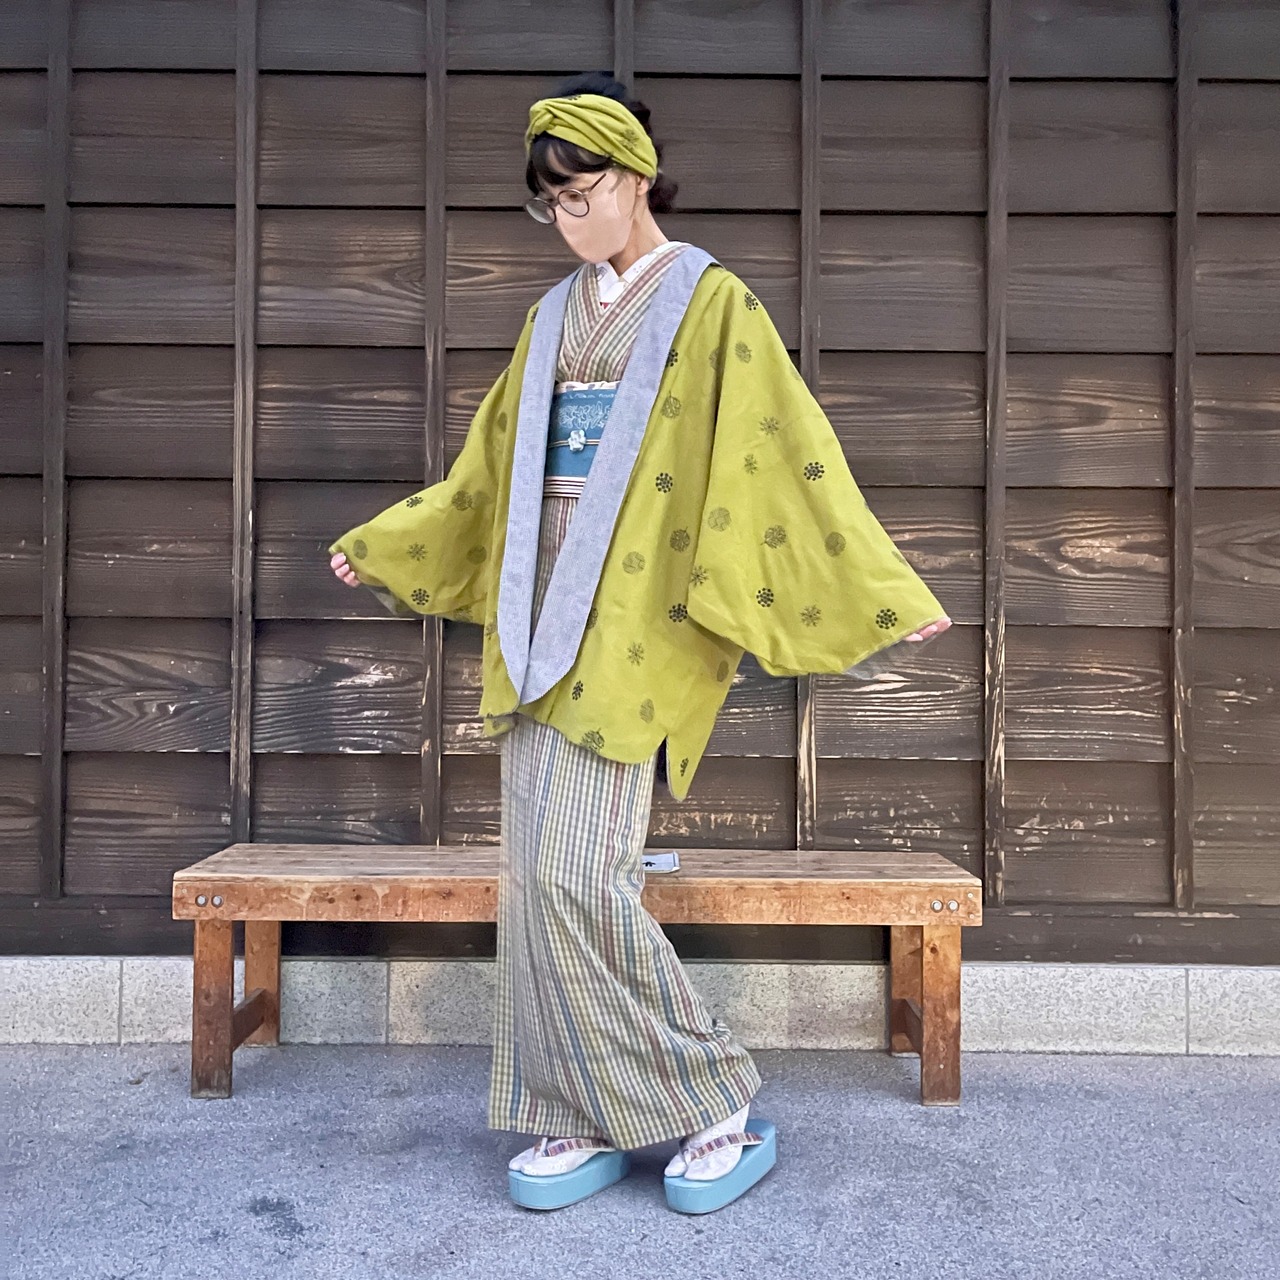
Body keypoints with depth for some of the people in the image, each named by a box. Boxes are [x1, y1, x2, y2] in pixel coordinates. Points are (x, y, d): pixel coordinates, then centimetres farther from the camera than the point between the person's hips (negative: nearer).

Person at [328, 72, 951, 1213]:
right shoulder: (555, 315, 19)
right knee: (537, 873, 4)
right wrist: (383, 548, 31)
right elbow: (494, 466, 26)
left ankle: (720, 1108, 5)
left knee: (573, 871, -13)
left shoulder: (710, 302, 0)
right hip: (544, 617, 7)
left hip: (635, 622, -7)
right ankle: (582, 1120, 17)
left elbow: (787, 455, -5)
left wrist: (884, 595, -10)